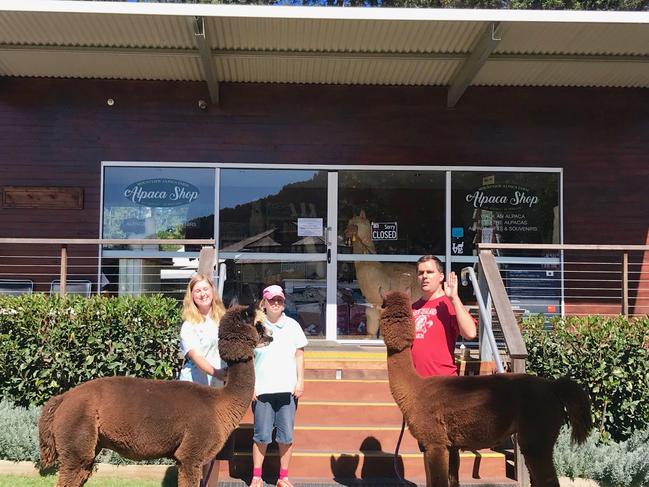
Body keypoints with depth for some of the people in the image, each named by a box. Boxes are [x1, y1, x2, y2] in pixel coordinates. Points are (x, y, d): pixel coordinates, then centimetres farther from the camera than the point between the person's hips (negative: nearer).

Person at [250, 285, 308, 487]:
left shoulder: (292, 325, 5)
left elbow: (299, 355, 8)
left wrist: (300, 382, 2)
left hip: (287, 389, 2)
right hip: (262, 389, -1)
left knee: (286, 435, 6)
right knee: (262, 435, 3)